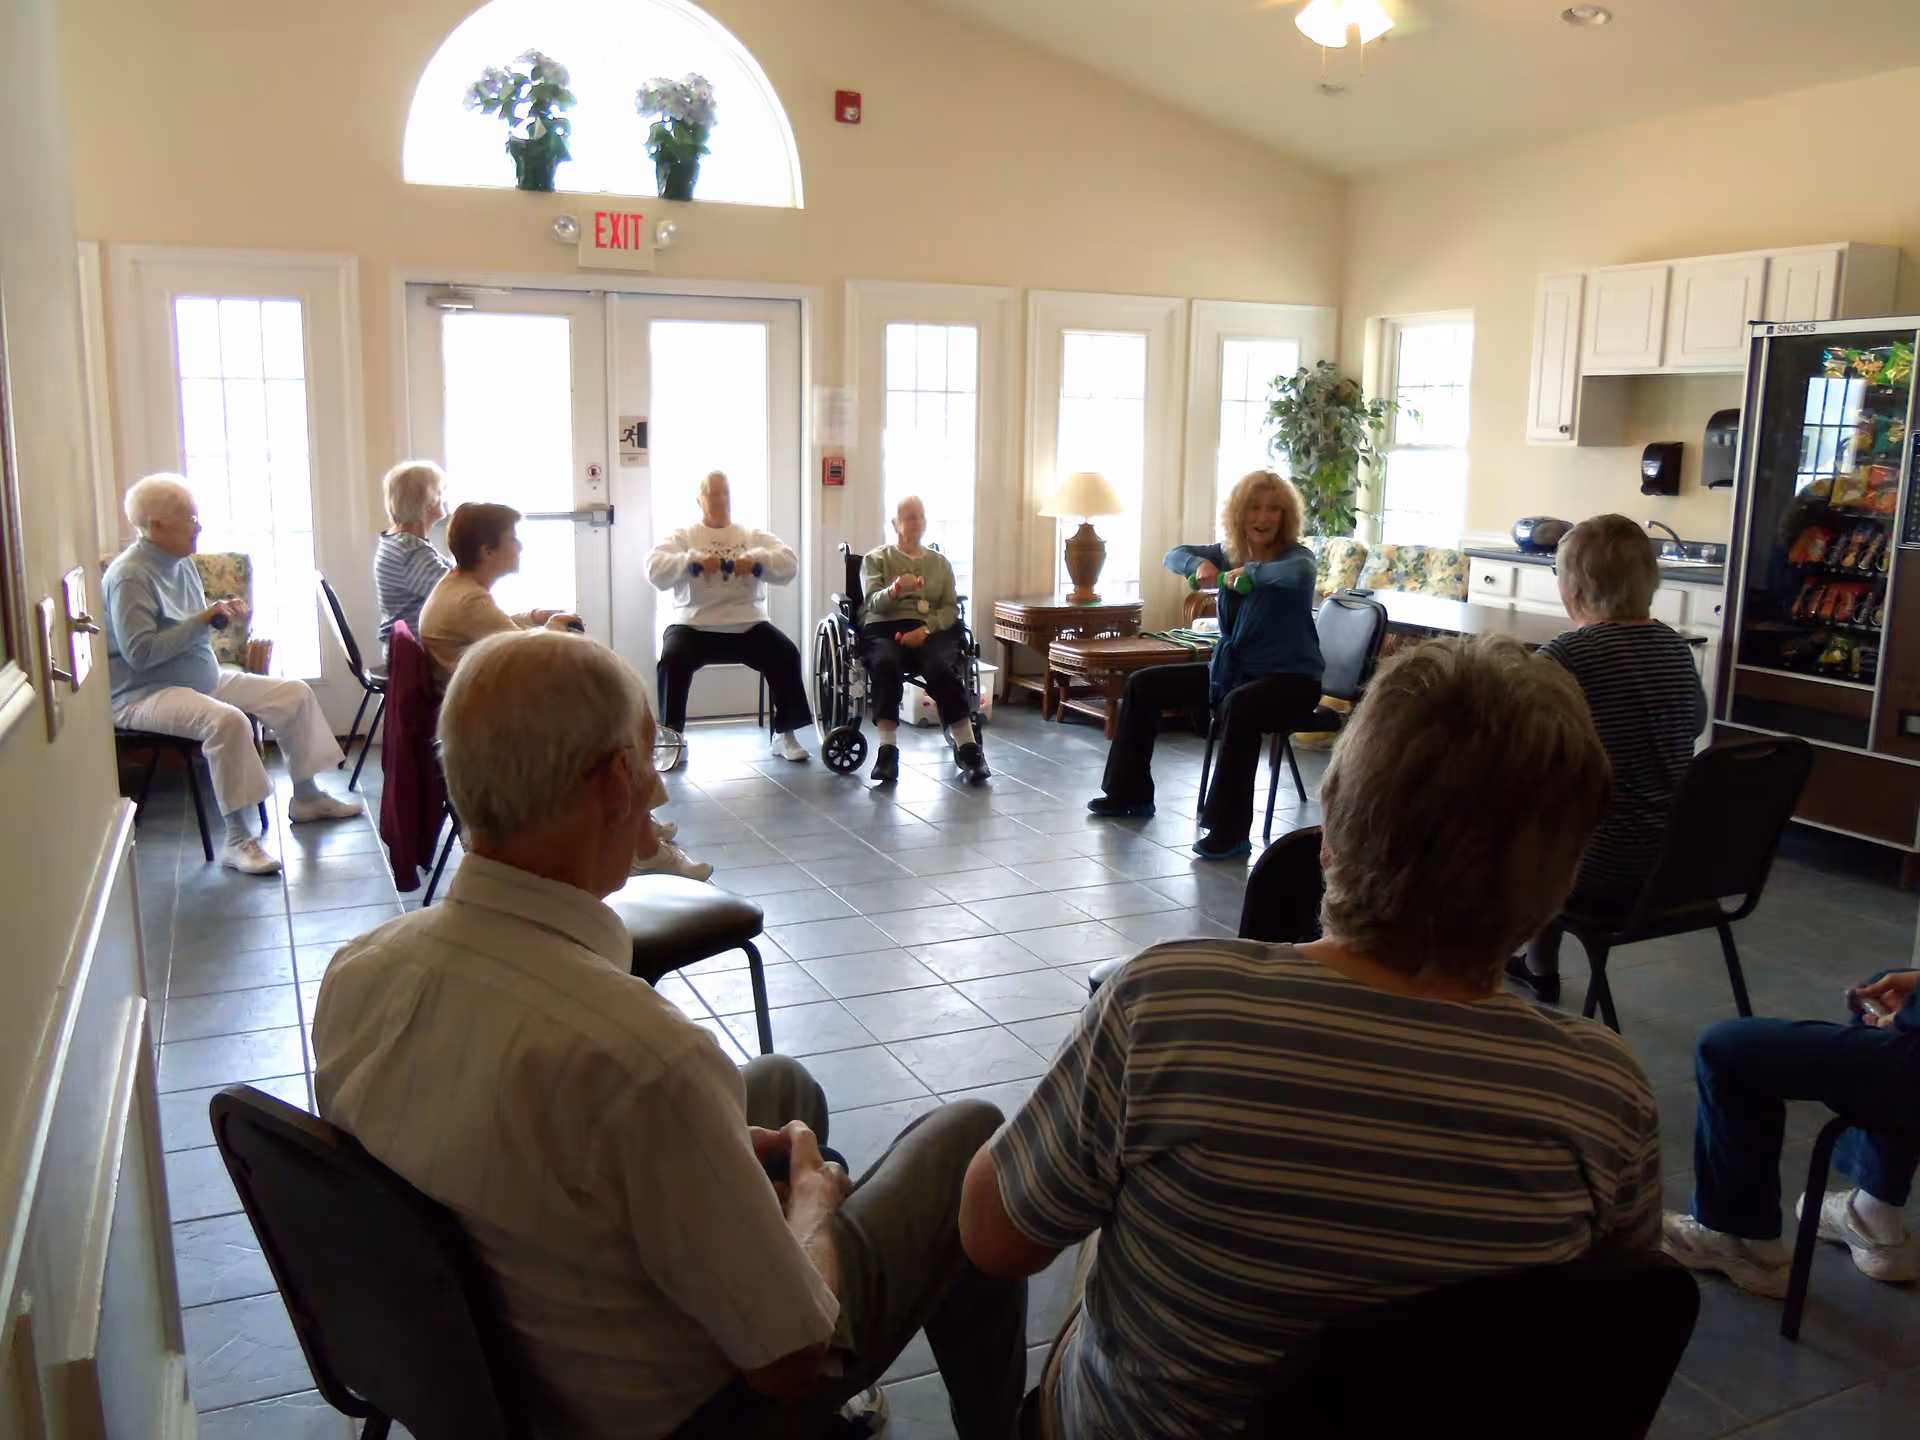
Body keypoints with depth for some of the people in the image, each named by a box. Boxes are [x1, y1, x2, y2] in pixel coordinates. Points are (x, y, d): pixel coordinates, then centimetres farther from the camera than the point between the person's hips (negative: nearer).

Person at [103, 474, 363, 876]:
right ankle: (237, 840, -31)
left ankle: (306, 797, 18)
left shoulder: (182, 564, 10)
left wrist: (220, 613, 1)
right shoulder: (129, 576, -18)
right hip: (145, 693, -10)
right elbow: (139, 653, -27)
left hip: (204, 677, 10)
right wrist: (203, 619, -25)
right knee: (226, 720, -37)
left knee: (295, 693, 5)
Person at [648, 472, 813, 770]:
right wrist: (693, 560, -28)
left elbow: (789, 565, -4)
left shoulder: (754, 537, 12)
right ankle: (673, 739, -14)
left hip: (747, 625, 2)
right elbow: (655, 569, -11)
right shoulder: (682, 537, 7)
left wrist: (757, 560, -26)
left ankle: (785, 734, -5)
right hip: (695, 625, -1)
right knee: (672, 659, -30)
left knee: (786, 655, -22)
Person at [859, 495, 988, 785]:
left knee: (940, 667, -34)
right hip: (884, 629, -1)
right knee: (885, 663, -37)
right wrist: (895, 589, -24)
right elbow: (873, 603, -2)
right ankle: (887, 750, -38)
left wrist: (925, 629, -12)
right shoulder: (875, 559, 14)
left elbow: (950, 608, 9)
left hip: (931, 630, 1)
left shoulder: (940, 562, 21)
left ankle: (967, 748, -33)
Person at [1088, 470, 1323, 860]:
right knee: (1143, 684, 9)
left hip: (1289, 678, -8)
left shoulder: (1296, 555, -12)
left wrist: (1249, 572, -31)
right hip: (1230, 669, 8)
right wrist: (1200, 564, -14)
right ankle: (1131, 793, 21)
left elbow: (1298, 573, -36)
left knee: (1238, 707, -41)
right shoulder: (1231, 553, 6)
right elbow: (1175, 555, 6)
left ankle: (1230, 832, -33)